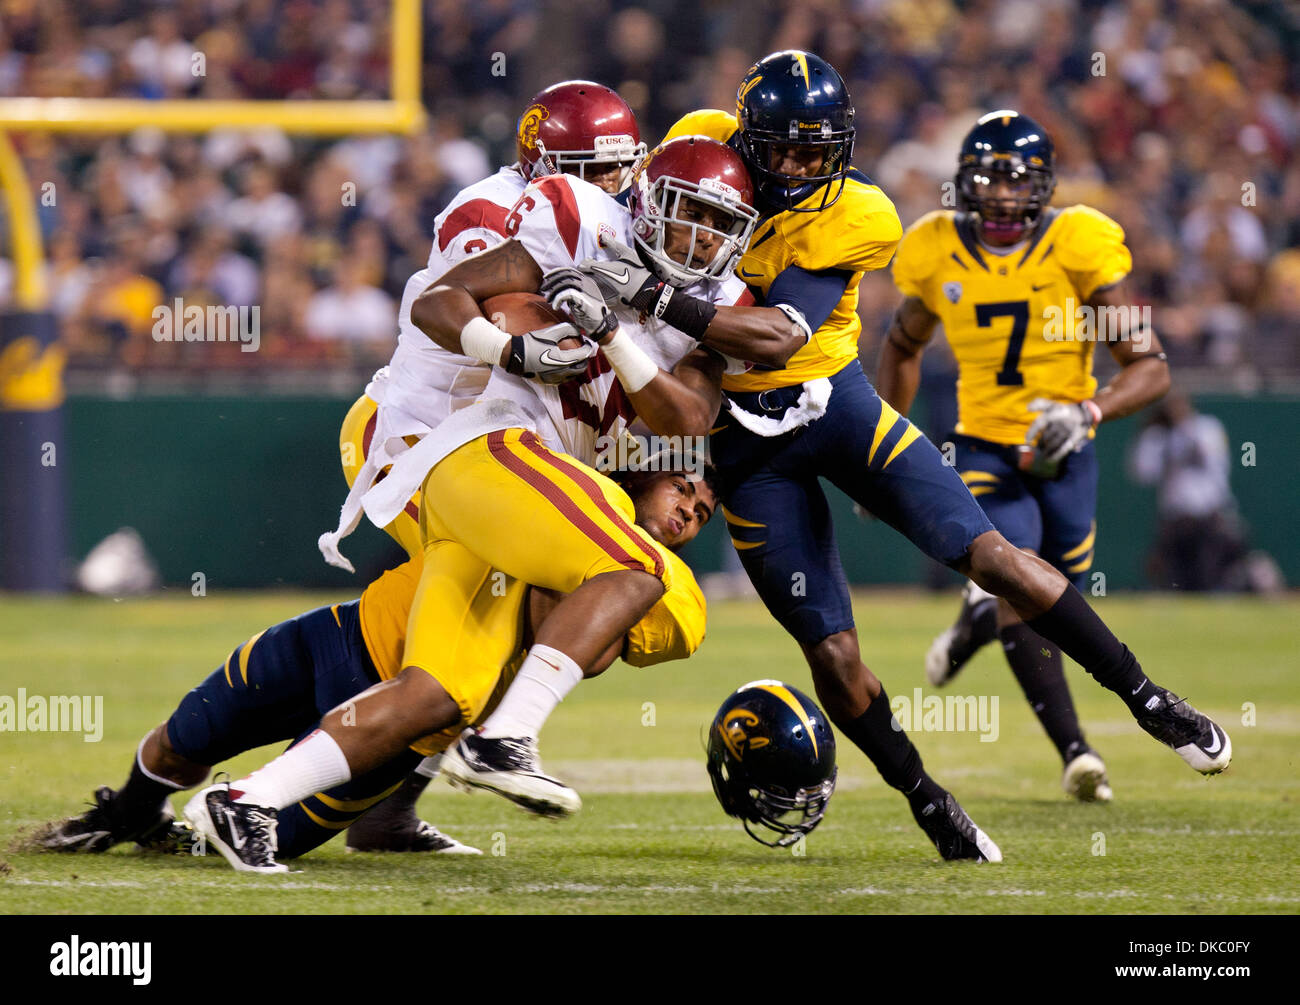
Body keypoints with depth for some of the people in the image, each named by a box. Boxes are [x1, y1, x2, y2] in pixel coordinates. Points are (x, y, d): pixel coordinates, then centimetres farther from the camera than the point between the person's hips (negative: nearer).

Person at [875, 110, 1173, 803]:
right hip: (984, 452, -1)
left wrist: (1087, 412, -30)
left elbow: (1151, 368, -14)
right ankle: (1074, 751, -23)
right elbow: (903, 346, 15)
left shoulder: (1078, 249, -14)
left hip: (1065, 456, 1)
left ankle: (974, 627, 47)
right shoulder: (937, 256, -6)